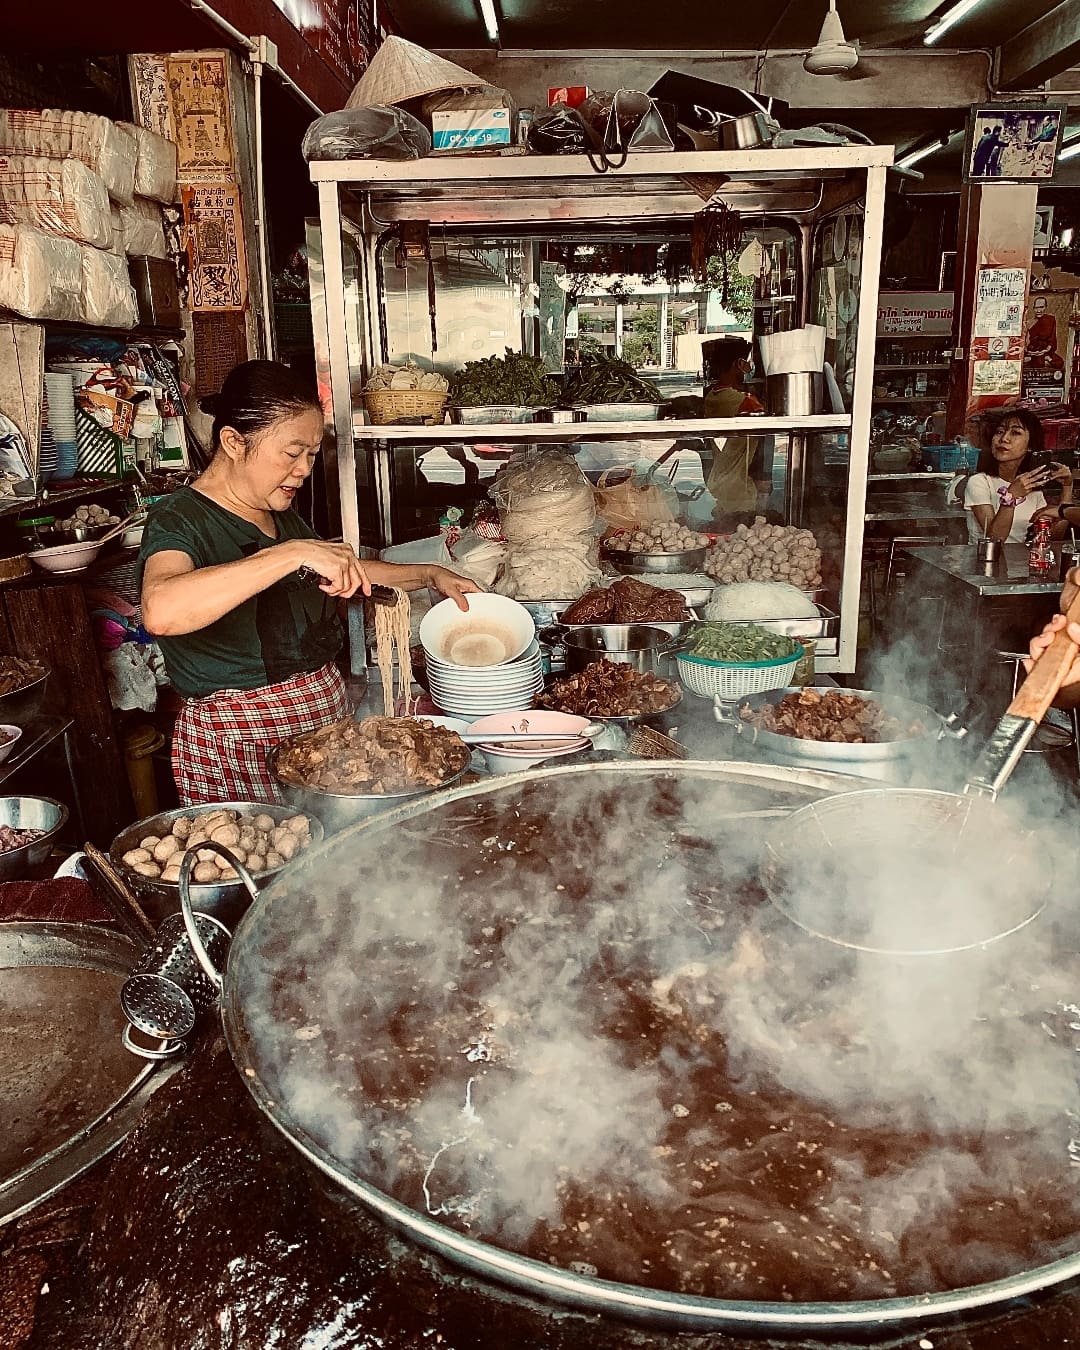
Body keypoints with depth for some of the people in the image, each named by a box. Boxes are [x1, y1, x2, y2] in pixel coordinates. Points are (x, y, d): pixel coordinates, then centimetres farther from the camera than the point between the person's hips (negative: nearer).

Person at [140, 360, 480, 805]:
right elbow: (161, 612, -37)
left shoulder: (282, 515, 11)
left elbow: (342, 574, 29)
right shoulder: (179, 519, -15)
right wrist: (293, 552, -39)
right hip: (240, 743, -7)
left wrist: (430, 575, 19)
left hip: (326, 716, 7)